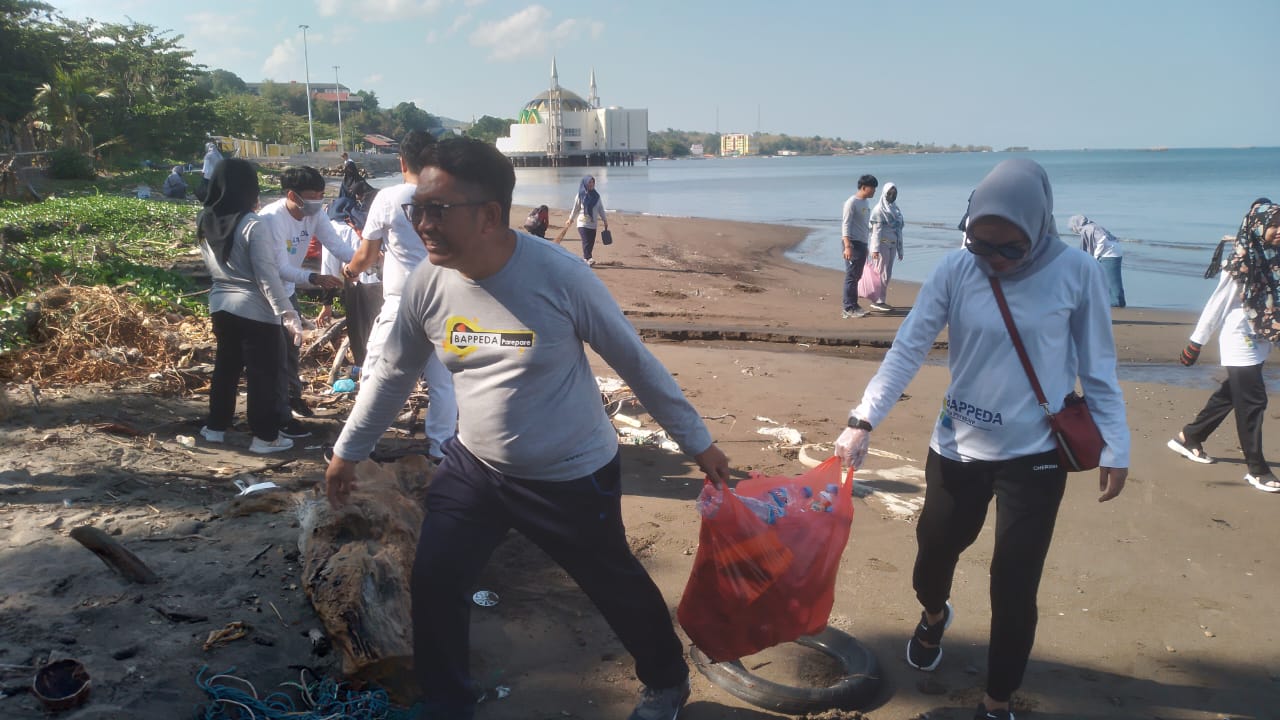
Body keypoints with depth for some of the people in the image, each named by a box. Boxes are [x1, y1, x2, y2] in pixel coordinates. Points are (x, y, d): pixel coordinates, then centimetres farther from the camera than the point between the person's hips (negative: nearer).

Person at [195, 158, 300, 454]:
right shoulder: (253, 226, -19)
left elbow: (212, 264, 15)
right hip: (256, 310, -7)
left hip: (221, 305, 7)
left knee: (225, 366, 20)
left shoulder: (207, 222, 3)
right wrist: (287, 313, -18)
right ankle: (265, 436, 8)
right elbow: (267, 275, -21)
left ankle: (216, 426, 30)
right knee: (262, 373, 2)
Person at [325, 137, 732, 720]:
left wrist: (697, 442, -5)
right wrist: (348, 450, 16)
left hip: (572, 476, -4)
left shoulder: (560, 276, -24)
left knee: (616, 586, 13)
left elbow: (635, 361, -13)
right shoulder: (427, 284, -11)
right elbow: (394, 373, 6)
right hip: (472, 466, 4)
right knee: (433, 582, 5)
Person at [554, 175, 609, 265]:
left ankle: (584, 259, 11)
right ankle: (588, 259, -24)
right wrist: (570, 219, 9)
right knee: (586, 242, -16)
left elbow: (600, 209, 13)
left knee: (591, 243, 2)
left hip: (593, 223, 4)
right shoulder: (580, 195, -2)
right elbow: (575, 208, 5)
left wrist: (605, 220, 11)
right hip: (583, 223, -4)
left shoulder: (596, 196, 8)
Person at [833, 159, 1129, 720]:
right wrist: (863, 421, -19)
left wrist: (1114, 446, -1)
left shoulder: (1076, 274, -11)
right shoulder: (955, 270, -11)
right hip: (957, 447, 2)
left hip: (1035, 455, -1)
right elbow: (907, 349, -11)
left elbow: (1098, 368, -2)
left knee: (1014, 588, 2)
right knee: (936, 549, 18)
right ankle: (934, 616, 54)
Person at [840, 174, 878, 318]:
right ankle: (849, 309, -6)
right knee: (851, 276, -7)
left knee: (857, 276, 12)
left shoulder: (865, 203, 16)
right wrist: (847, 246, -25)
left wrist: (868, 245, 20)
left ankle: (854, 306, 18)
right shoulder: (852, 202, -11)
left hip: (862, 243, 9)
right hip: (853, 243, -9)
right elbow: (845, 224, -17)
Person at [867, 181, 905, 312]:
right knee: (881, 273, -8)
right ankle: (878, 302, -5)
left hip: (892, 245, 8)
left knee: (887, 274, 9)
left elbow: (898, 230, 16)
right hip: (882, 244, -8)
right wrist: (875, 249, -20)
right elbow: (876, 230, -13)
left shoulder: (895, 209, 15)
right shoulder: (879, 209, -7)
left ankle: (879, 301, 15)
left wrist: (900, 250, 15)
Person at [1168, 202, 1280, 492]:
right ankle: (1257, 470, 5)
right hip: (1240, 342, -7)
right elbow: (1217, 305, -12)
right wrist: (1196, 343, -10)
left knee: (1228, 395, 16)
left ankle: (1188, 438, 32)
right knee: (1253, 402, -4)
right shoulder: (1240, 265, -15)